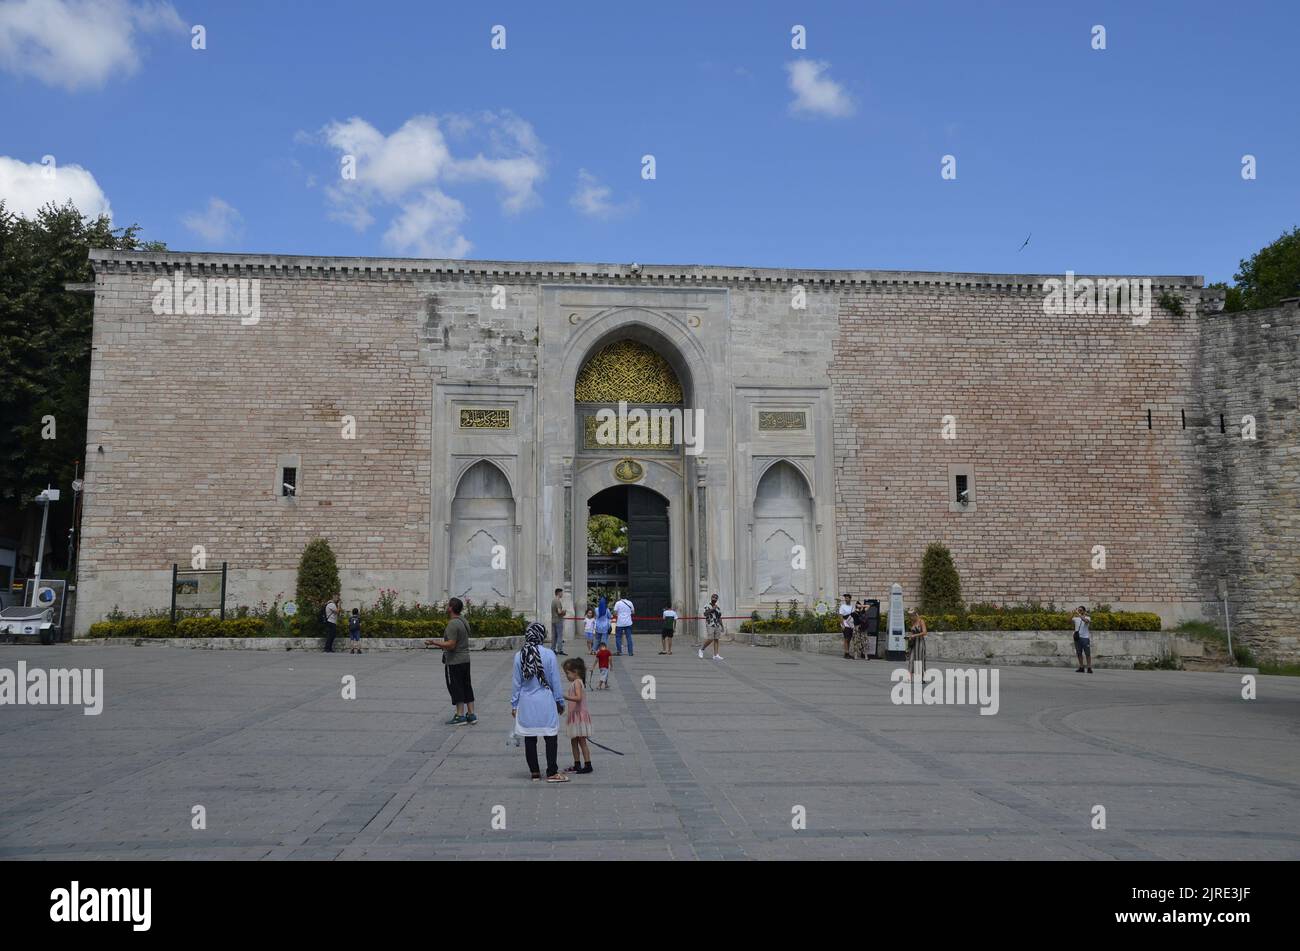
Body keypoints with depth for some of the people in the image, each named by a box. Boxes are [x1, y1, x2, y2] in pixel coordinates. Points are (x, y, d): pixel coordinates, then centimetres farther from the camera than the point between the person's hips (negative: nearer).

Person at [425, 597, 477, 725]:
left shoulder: (453, 624, -19)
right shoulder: (464, 622, 10)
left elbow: (451, 645, -23)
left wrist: (434, 643, -17)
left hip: (454, 662, -9)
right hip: (465, 659, 9)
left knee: (456, 688, -1)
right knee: (466, 687, 11)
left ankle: (460, 715, 2)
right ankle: (471, 715, 14)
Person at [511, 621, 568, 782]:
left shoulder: (519, 656, -4)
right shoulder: (549, 654, -10)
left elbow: (517, 683, 2)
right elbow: (555, 681, -4)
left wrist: (514, 704, 12)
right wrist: (560, 702, 7)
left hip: (526, 703, 2)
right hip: (545, 702, -2)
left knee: (529, 739, 10)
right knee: (550, 737, 6)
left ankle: (535, 772, 17)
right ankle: (552, 773, 9)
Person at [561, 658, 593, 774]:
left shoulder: (577, 682, -15)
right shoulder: (573, 683, 14)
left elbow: (578, 698, -27)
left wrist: (564, 697, -32)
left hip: (579, 715, -10)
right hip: (573, 717, 10)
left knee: (581, 741, -6)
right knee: (573, 742, 12)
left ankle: (588, 765, -2)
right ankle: (577, 765, 18)